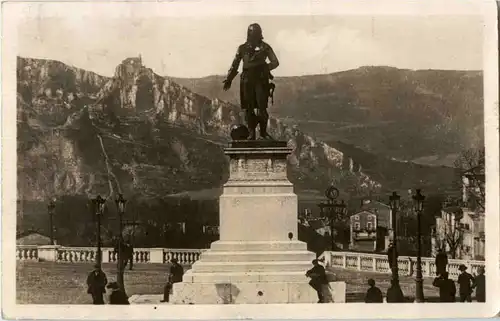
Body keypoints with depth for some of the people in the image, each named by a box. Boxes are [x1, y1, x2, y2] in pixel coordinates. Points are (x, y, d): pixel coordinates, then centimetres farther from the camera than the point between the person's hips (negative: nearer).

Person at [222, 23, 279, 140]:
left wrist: (266, 67, -12)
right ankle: (251, 133, 5)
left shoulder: (265, 47, 7)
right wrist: (228, 79, 10)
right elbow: (234, 65, 15)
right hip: (247, 81, 1)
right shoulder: (242, 48, 10)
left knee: (262, 107, -9)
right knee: (249, 109, -1)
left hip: (261, 81, -1)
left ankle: (263, 132, 6)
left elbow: (275, 62, 5)